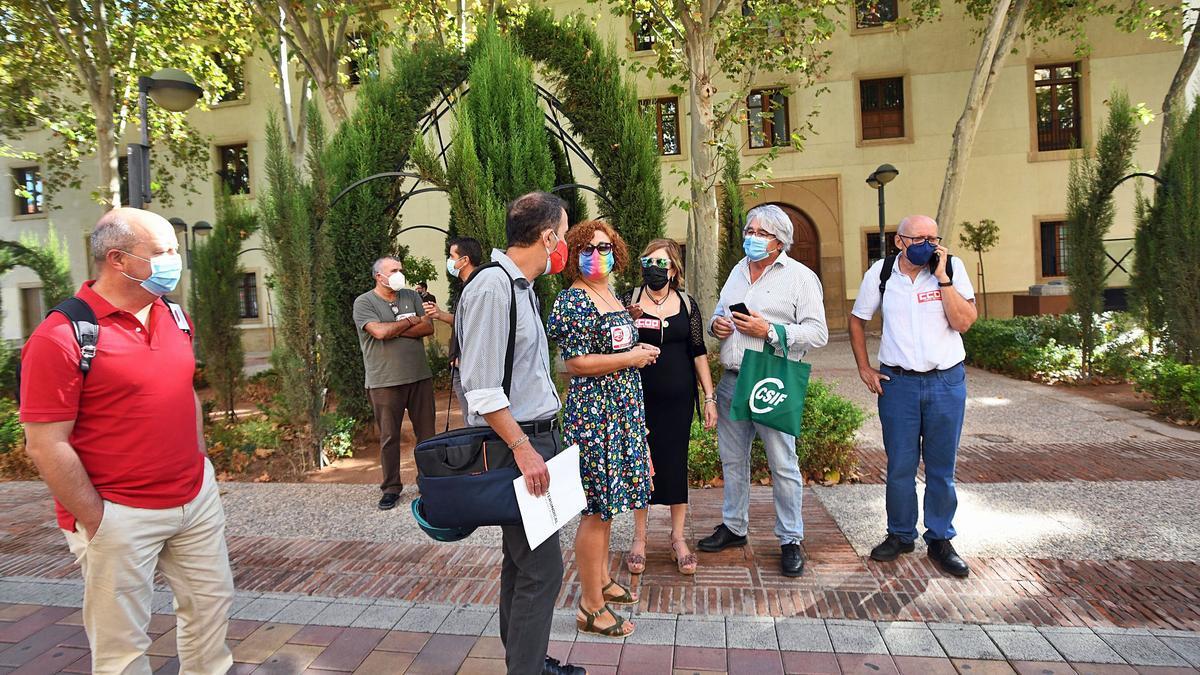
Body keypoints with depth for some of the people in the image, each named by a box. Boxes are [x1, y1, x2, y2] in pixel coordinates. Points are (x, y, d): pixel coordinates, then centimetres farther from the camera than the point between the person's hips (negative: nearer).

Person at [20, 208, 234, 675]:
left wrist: (201, 462, 13)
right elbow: (45, 446, -16)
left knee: (212, 602, 19)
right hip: (120, 514, -6)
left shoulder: (176, 317, 5)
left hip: (197, 496, 7)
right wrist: (97, 521, -12)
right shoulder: (61, 336, -17)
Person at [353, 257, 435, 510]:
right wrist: (409, 322, -5)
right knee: (389, 436, 5)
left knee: (426, 432, 10)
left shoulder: (412, 297, 10)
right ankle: (391, 487, 18)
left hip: (420, 377, 4)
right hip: (385, 381, -4)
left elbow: (428, 327, -1)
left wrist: (394, 330, -11)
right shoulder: (364, 302, -3)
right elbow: (379, 331, -19)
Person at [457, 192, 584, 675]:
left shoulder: (521, 286, 14)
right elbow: (482, 387, -21)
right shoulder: (492, 287, -17)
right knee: (541, 568, -5)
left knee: (523, 561, 18)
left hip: (535, 437, 10)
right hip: (514, 444, -10)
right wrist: (523, 448, -20)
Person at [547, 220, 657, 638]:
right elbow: (576, 363, -20)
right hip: (593, 411, -9)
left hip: (620, 410, 9)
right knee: (596, 508, -2)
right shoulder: (572, 301, -14)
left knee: (606, 502, 18)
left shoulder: (611, 297, 14)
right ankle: (590, 606, 11)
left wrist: (639, 350, 7)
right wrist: (633, 358, -14)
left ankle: (602, 579, 34)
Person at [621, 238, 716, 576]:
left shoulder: (686, 304, 4)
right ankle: (639, 538, 21)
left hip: (678, 398, 1)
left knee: (676, 463, 6)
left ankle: (678, 538, 22)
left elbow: (698, 353, 7)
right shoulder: (629, 300, 0)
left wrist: (709, 397, 3)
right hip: (639, 397, -1)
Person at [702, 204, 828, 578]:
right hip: (731, 380, 6)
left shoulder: (800, 276, -4)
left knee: (783, 465, 1)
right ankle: (734, 526, 31)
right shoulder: (738, 271, 16)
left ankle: (791, 540, 16)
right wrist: (716, 325, 3)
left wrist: (769, 330, -20)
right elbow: (719, 313, 26)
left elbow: (817, 333, -11)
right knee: (733, 459, 15)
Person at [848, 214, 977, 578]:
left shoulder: (953, 268, -4)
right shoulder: (880, 273, -1)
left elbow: (964, 322, -12)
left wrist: (943, 277, -18)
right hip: (898, 383, 0)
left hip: (947, 382, 0)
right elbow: (857, 320, 10)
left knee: (942, 468, 10)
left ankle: (940, 539, 27)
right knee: (900, 467, 8)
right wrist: (864, 368, 4)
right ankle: (900, 535, 26)